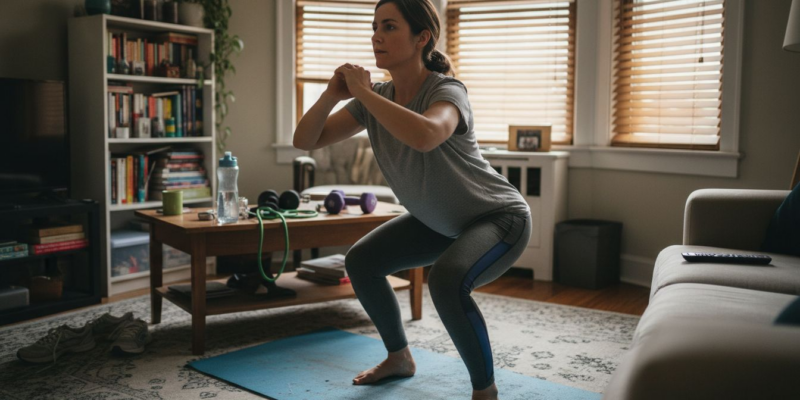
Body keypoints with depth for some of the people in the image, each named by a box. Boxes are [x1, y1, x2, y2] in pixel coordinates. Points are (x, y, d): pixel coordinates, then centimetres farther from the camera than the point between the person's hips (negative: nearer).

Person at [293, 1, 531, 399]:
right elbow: (305, 140, -8)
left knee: (446, 279, -35)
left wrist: (363, 91, -38)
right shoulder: (376, 98, -8)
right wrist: (332, 94, -26)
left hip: (499, 218, -7)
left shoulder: (447, 91, -27)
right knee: (361, 261, 6)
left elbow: (425, 136, -52)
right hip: (440, 221, 8)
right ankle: (399, 357, 26)